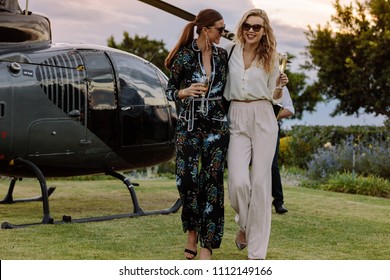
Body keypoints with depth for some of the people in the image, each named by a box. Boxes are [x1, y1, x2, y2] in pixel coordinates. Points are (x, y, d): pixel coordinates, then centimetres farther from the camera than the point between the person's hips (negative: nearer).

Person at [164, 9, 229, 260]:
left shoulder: (222, 55, 6)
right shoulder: (184, 56, -4)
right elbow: (170, 91, 0)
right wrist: (185, 92, -19)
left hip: (217, 125, 2)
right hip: (189, 124, -2)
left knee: (212, 182, -3)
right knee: (187, 179, -7)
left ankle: (206, 247, -1)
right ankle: (192, 232, 19)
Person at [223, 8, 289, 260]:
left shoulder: (270, 58, 8)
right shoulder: (230, 51, 7)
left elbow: (273, 96, 11)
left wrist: (280, 86, -8)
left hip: (263, 119, 0)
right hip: (237, 120, 0)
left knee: (260, 182, -3)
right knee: (238, 182, -14)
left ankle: (257, 252, 5)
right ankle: (244, 224, 20)